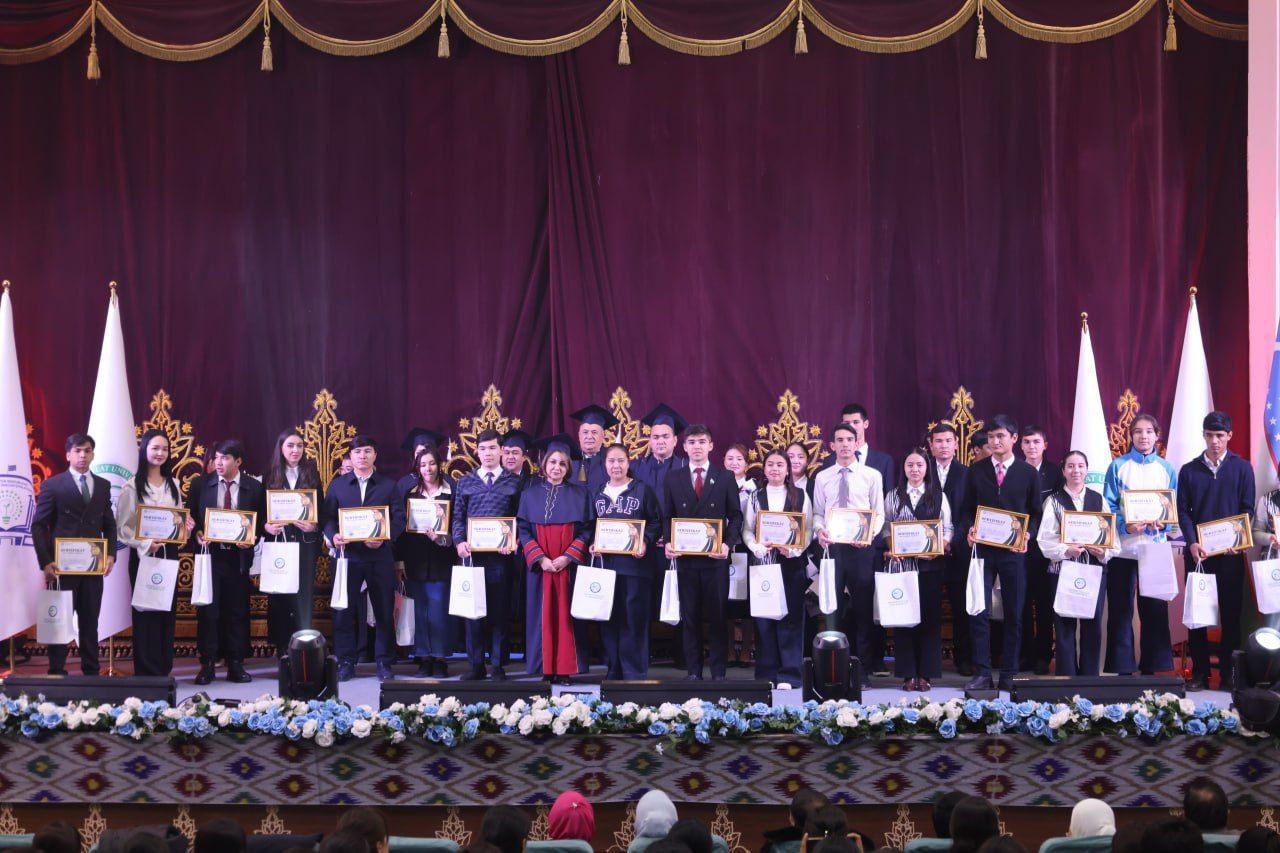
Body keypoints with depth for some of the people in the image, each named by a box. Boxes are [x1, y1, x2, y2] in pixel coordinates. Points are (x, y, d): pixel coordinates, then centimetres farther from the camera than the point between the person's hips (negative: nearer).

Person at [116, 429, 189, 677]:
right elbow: (122, 527, -7)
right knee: (146, 611, -2)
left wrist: (185, 528, -4)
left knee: (167, 610, 6)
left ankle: (164, 669, 14)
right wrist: (145, 544, -20)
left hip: (169, 554, 5)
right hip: (143, 555, -5)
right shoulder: (132, 486, -4)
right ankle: (147, 672, 3)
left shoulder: (173, 485, 11)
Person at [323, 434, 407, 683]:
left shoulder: (389, 485, 7)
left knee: (384, 611, 3)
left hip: (380, 556, 0)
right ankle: (345, 663, 9)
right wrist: (333, 536, -15)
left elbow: (399, 519, 0)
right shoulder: (337, 485, 10)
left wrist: (384, 538, -17)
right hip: (348, 554, 0)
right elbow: (328, 517, 5)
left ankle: (384, 663, 11)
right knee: (343, 611, 0)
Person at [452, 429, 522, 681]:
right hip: (472, 553, 2)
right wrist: (460, 541, -8)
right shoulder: (465, 483, 12)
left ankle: (498, 665, 6)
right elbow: (458, 517, 8)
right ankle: (476, 665, 8)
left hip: (501, 554, -2)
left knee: (500, 610, 1)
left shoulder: (514, 483, 6)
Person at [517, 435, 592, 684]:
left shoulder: (579, 494, 5)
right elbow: (523, 530, 2)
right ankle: (546, 668, 5)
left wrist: (567, 557, -12)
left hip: (568, 566, -1)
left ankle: (564, 669, 2)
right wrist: (540, 558, -11)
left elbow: (586, 530, 1)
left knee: (565, 615, -1)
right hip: (540, 566, 1)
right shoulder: (530, 494, 6)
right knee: (543, 616, 1)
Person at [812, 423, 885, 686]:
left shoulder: (872, 476, 5)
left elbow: (879, 513, 4)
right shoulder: (822, 478, 10)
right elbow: (818, 513, 10)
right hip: (832, 546, 1)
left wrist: (870, 533, -15)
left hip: (862, 547, -1)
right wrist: (819, 530, -11)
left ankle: (862, 671, 9)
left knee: (863, 608, 3)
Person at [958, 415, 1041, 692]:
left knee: (1014, 614, 4)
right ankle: (981, 673, 2)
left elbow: (1035, 513, 6)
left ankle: (1009, 674, 11)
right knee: (979, 612, -4)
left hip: (1013, 551, 0)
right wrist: (969, 529, -9)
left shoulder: (1028, 473, 5)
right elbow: (966, 508, 10)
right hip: (982, 549, 0)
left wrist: (1027, 536, -10)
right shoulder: (976, 471, 7)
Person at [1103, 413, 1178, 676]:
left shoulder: (1166, 469, 7)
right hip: (1122, 548, -2)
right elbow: (1108, 506, -1)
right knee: (1120, 610, 1)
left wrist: (1163, 523, -12)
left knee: (1155, 610, 3)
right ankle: (1121, 669, 7)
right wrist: (1125, 526, -19)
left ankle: (1152, 667, 11)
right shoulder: (1118, 466, 1)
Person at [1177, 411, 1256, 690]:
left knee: (1231, 612, 1)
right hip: (1198, 551, 1)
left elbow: (1247, 509, 1)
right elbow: (1183, 511, 3)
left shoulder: (1242, 468, 5)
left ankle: (1228, 674, 7)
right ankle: (1199, 673, 7)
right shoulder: (1189, 471, 8)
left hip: (1230, 552, -1)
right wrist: (1192, 543, -12)